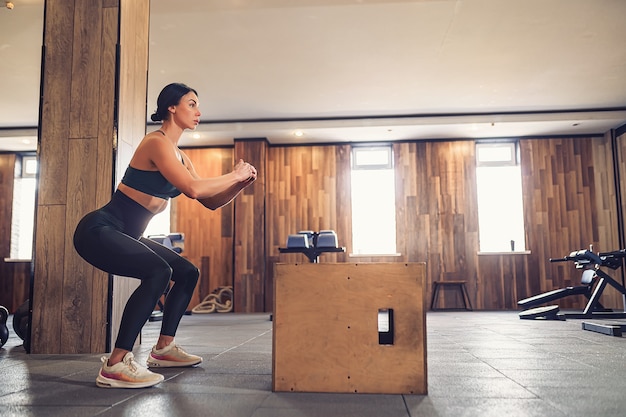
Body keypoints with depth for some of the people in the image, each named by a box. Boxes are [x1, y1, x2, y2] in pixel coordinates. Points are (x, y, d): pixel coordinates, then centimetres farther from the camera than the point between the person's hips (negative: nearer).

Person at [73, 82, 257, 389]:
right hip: (99, 230, -10)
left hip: (125, 235, 10)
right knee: (159, 272, -31)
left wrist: (241, 183, -3)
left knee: (188, 273, 13)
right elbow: (193, 189, -31)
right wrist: (234, 175, -17)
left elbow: (211, 202, 12)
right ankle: (115, 366, -25)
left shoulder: (179, 155, 12)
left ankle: (163, 349, 22)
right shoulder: (157, 142, -16)